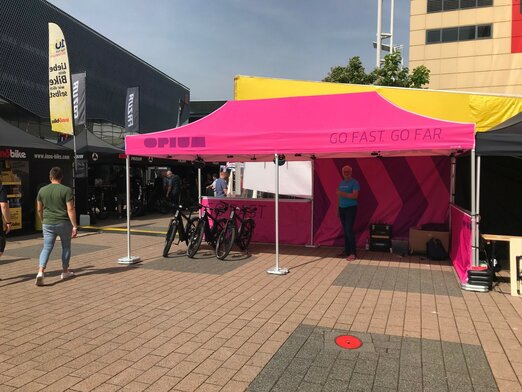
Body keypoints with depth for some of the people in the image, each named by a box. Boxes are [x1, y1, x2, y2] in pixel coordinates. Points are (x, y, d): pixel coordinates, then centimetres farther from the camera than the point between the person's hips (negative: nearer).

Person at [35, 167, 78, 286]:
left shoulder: (42, 190, 3)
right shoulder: (66, 190, -10)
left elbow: (39, 210, 11)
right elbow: (70, 210, -14)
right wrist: (74, 226, -10)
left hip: (48, 224, 3)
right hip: (64, 223, -3)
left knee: (46, 248, 6)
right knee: (66, 246, 14)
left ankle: (40, 272, -11)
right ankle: (65, 272, 24)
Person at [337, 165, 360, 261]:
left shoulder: (354, 182, -6)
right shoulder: (341, 183, 16)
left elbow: (355, 195, -18)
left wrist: (343, 194, -26)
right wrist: (338, 209, 17)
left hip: (351, 208, -7)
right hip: (342, 208, 7)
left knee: (349, 230, -13)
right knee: (345, 230, 8)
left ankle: (353, 253, -11)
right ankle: (347, 251, 14)